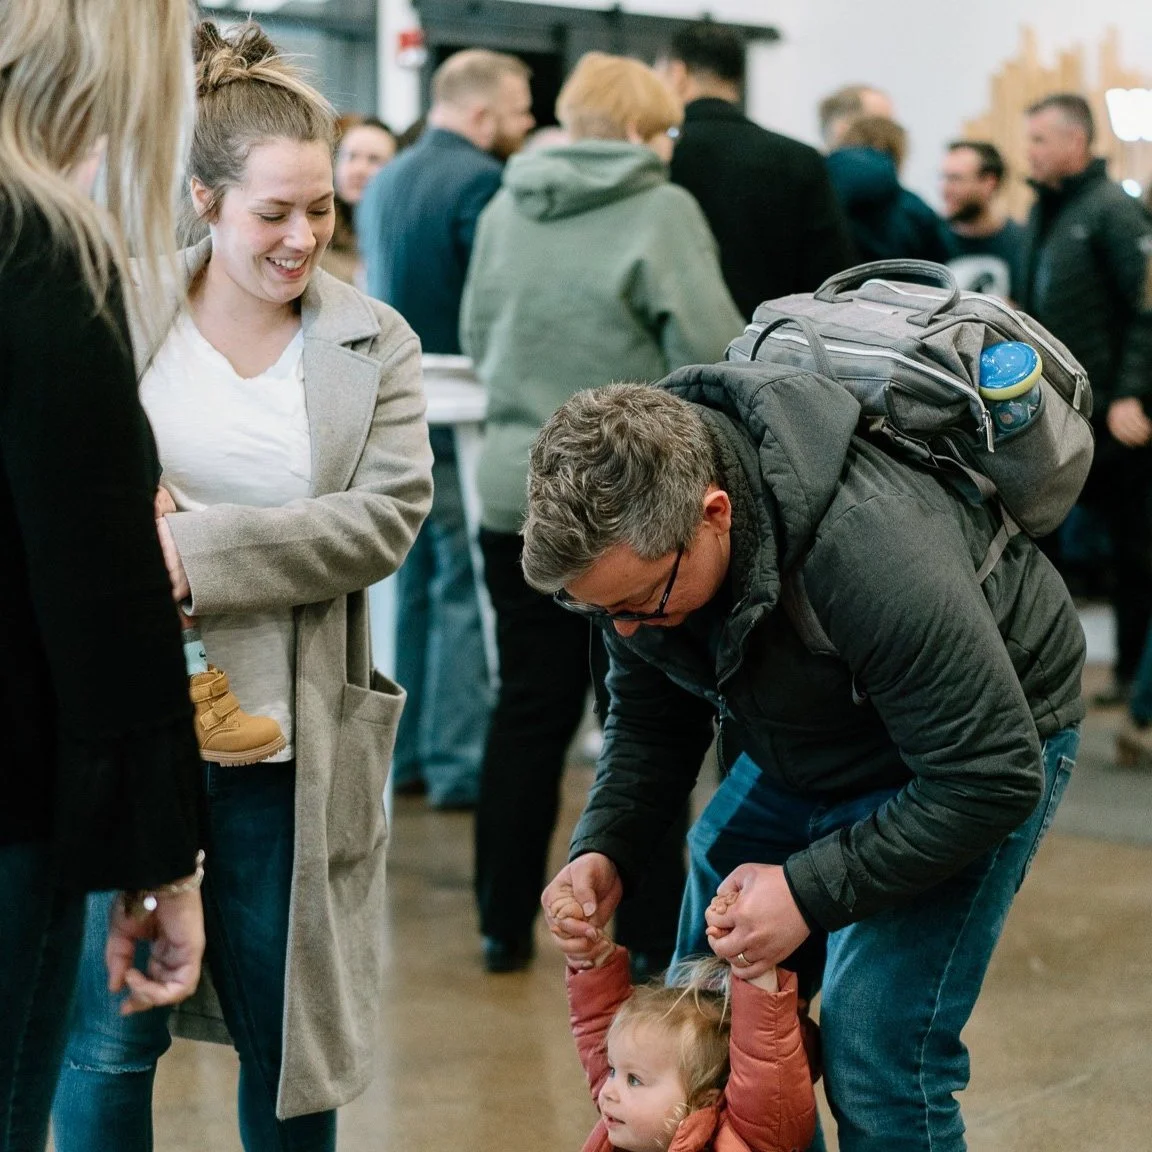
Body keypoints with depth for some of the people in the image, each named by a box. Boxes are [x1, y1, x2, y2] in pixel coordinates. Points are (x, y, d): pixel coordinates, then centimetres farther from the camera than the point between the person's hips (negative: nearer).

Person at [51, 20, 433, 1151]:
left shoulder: (373, 345, 1)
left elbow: (386, 516, -12)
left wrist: (197, 550, -20)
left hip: (288, 751, 1)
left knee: (286, 1034, 13)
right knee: (107, 1034, 6)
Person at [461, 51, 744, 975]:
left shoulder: (504, 211, 5)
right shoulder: (661, 209, -11)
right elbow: (712, 353, -15)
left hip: (518, 493, 5)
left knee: (529, 710, 13)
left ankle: (505, 924, 19)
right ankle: (652, 934, 14)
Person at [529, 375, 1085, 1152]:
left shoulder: (869, 551, -41)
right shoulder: (629, 523, -19)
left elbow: (992, 777, -31)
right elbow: (651, 718, -2)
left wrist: (808, 891, -32)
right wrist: (604, 851, -19)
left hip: (979, 737, -6)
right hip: (796, 745, 7)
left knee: (877, 1055, -16)